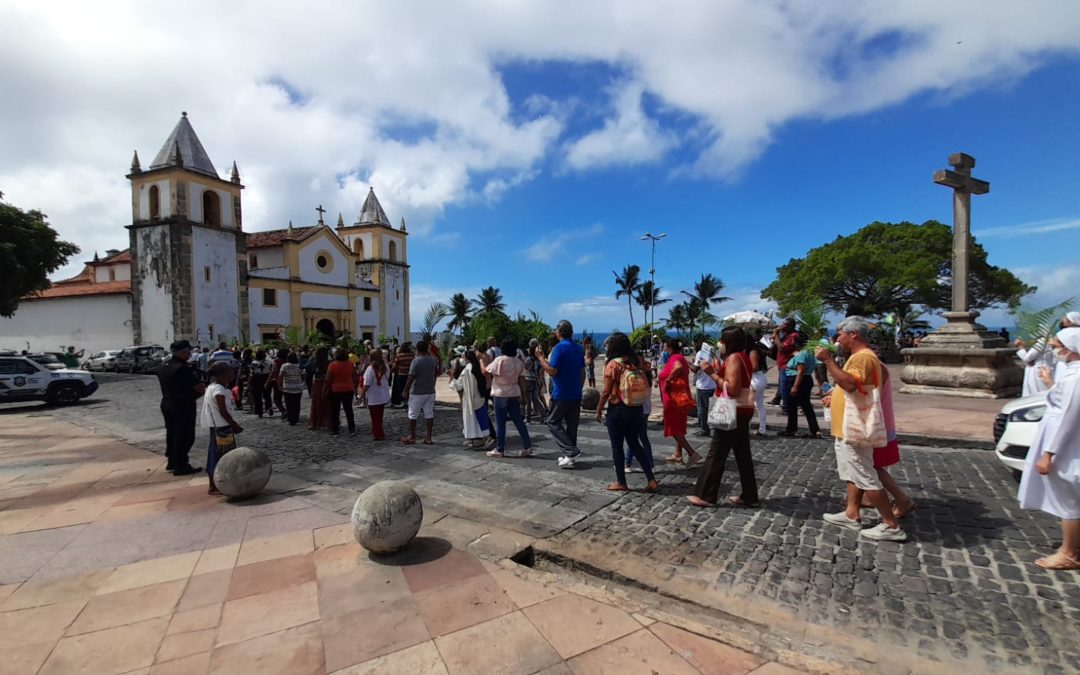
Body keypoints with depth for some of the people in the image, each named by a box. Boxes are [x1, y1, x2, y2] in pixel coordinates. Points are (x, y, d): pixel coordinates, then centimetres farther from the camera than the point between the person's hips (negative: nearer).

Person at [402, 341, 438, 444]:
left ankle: (412, 437, 16)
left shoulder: (416, 361, -15)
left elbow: (410, 378, -18)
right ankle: (428, 438, 11)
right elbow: (436, 373, 15)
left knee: (413, 415, 8)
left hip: (417, 393, -5)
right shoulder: (432, 360, 4)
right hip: (430, 392, 5)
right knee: (429, 414, 9)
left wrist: (405, 391, -10)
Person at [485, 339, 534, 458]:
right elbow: (522, 380, 6)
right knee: (518, 421, 10)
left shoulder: (499, 360, -13)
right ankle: (527, 447, 11)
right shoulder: (518, 361, 5)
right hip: (514, 394, 6)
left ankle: (499, 450, 8)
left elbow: (486, 371, -8)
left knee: (500, 423, 1)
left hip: (501, 394, -6)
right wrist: (523, 394, 13)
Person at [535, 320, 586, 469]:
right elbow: (582, 372, 14)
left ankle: (570, 451, -7)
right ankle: (570, 456, 15)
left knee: (553, 422, 4)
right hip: (576, 394, 7)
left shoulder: (559, 347, -14)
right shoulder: (579, 348, 11)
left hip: (561, 394, -7)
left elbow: (552, 371, -18)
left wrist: (540, 357, -9)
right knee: (571, 425, 11)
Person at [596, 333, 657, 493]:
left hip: (617, 409, -6)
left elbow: (606, 391, -12)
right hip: (636, 408, 6)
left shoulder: (613, 364, -13)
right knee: (635, 444, 16)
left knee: (617, 446, 7)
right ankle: (651, 480, 14)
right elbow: (646, 385, 6)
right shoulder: (636, 361, 4)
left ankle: (621, 482, 16)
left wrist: (599, 410, -2)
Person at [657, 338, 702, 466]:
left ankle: (692, 453, -7)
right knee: (678, 428, 16)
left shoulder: (675, 358, -16)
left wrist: (668, 380, -28)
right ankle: (677, 455, 24)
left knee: (674, 429, -3)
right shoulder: (679, 357, 13)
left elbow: (678, 368, -39)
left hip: (674, 398, -10)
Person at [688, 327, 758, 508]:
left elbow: (732, 389, -23)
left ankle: (705, 496, 2)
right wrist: (718, 370, 10)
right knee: (743, 454, 13)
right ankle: (749, 496, 20)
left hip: (733, 412, -10)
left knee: (716, 454, -4)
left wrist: (713, 374, -17)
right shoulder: (742, 357, 15)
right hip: (742, 411, 10)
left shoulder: (734, 357, -15)